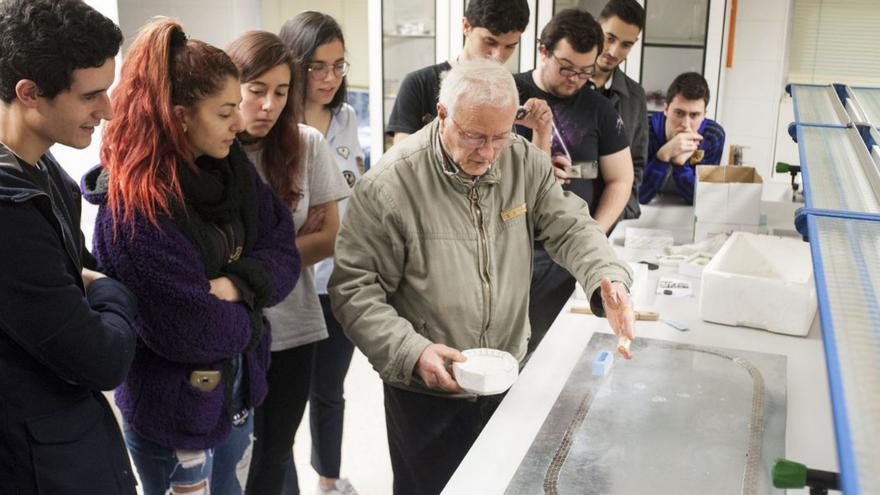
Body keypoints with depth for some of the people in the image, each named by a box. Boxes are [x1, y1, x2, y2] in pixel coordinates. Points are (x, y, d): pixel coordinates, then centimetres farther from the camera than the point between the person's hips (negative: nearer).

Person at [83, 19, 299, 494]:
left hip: (238, 388, 7)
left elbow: (283, 252, -2)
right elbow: (190, 331, -27)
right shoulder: (132, 206, -27)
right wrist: (245, 313, -9)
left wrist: (235, 285, -21)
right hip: (173, 411, -7)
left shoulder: (231, 166, -4)